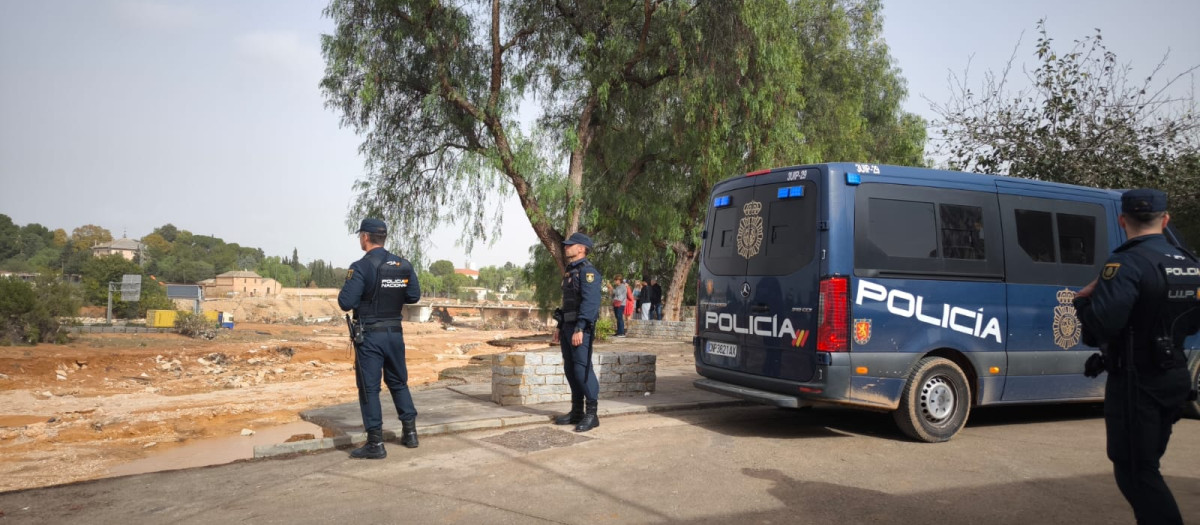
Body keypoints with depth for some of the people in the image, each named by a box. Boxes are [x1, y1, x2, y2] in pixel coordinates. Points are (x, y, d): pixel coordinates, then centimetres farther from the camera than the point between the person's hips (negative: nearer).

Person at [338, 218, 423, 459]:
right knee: (399, 382, 19)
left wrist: (344, 292, 3)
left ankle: (375, 444, 3)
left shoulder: (361, 267, -15)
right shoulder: (404, 265, 2)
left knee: (369, 388, 2)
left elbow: (346, 303, -18)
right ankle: (410, 433, 23)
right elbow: (414, 296, 9)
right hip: (395, 333, 6)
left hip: (369, 336, -5)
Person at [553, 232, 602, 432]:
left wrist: (579, 329, -27)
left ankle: (591, 414, -5)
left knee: (582, 369, -10)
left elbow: (590, 302, -21)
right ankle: (576, 411, 18)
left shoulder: (587, 271, -12)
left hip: (581, 327, -10)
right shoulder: (570, 271, 19)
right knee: (570, 369, 11)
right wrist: (560, 327, 20)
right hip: (568, 326, 10)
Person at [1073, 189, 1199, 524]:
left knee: (1134, 471, 1)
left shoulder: (1128, 263, -20)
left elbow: (1102, 323, -29)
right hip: (1173, 378, 8)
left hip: (1135, 382, -8)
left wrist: (1082, 300, -10)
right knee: (1147, 466, 22)